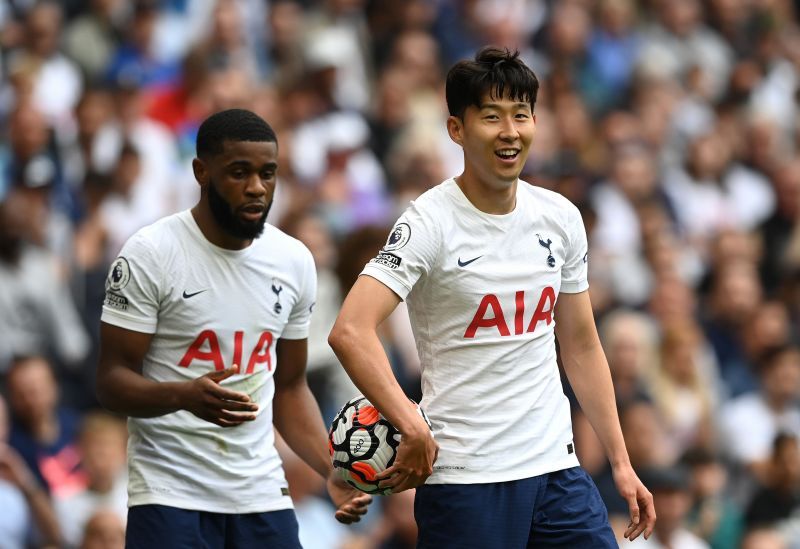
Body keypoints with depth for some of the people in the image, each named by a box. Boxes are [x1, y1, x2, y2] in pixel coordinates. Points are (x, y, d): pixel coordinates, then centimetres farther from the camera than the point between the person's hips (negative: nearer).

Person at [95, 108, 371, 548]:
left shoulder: (295, 261, 6)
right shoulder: (150, 254, -8)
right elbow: (112, 382, -9)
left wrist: (332, 473, -1)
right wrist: (185, 395, -28)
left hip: (263, 495, 4)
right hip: (171, 494, -4)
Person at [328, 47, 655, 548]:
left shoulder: (561, 218, 8)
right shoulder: (431, 223, -11)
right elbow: (350, 332, -22)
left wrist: (621, 462, 13)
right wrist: (414, 429, -29)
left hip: (556, 468, 5)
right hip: (465, 482, -5)